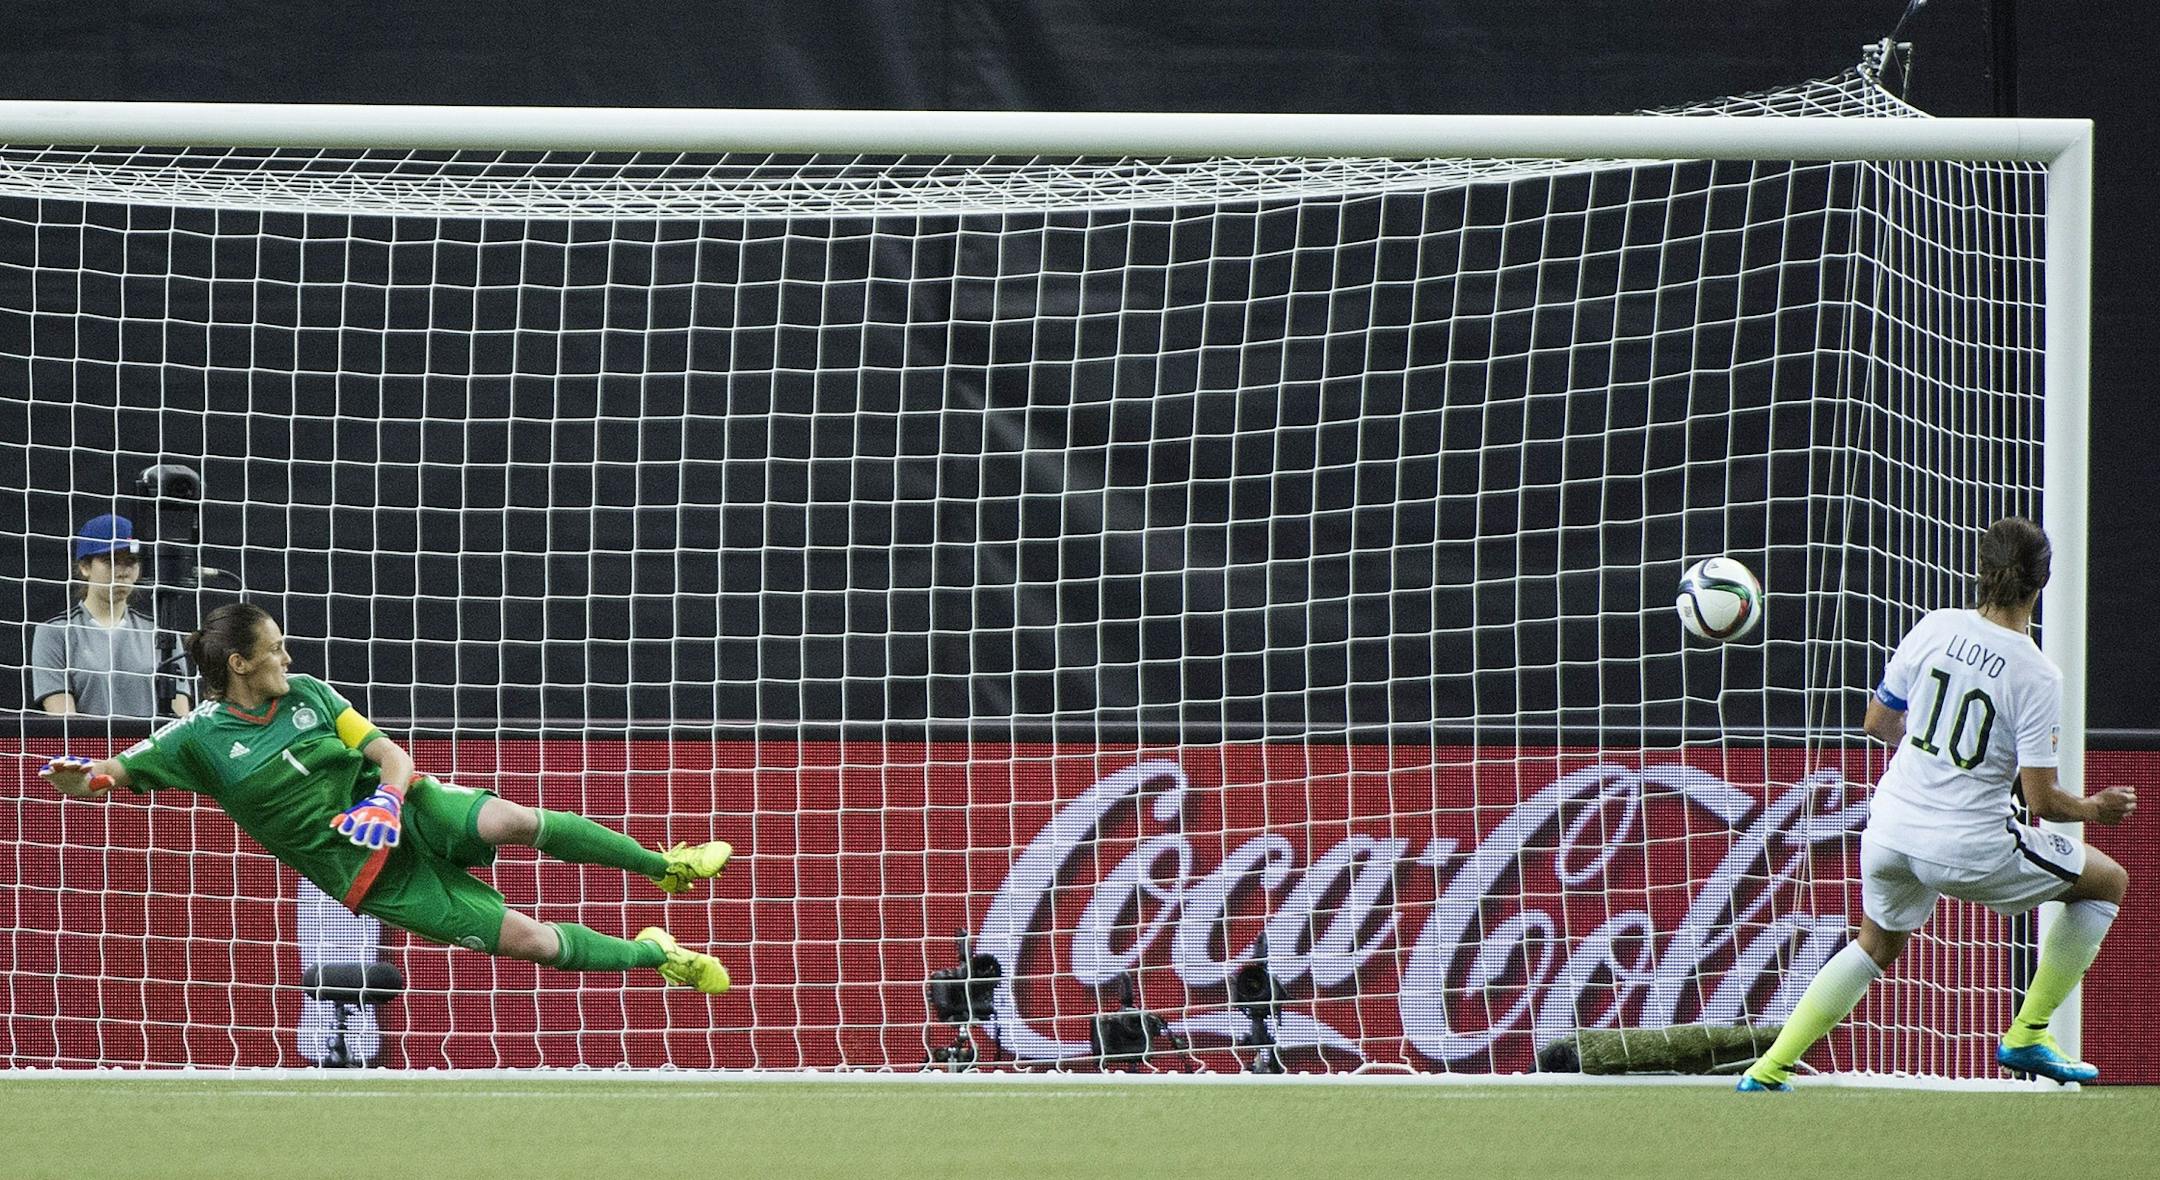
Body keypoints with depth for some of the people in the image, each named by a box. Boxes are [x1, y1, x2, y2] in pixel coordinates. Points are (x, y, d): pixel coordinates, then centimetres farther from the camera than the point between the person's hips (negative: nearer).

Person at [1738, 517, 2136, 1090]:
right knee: (2109, 882, 14)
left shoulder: (1935, 628, -3)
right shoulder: (2037, 676, -15)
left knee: (1876, 946, 32)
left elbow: (1877, 722, 10)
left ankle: (1769, 1069, 25)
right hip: (1971, 848, -5)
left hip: (1890, 829, 5)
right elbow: (2042, 800, -13)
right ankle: (2026, 1037, 15)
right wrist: (2095, 809, 8)